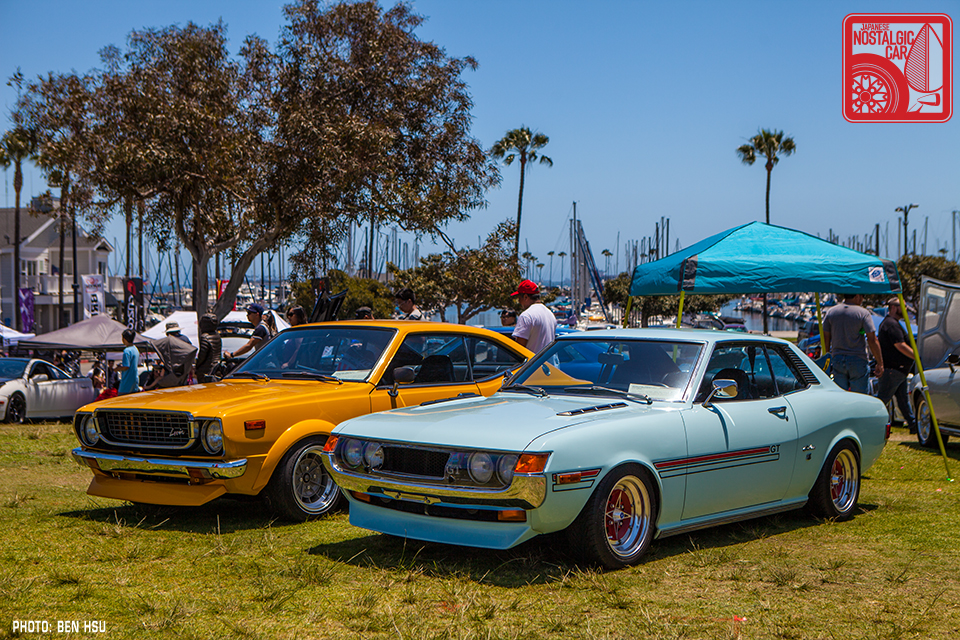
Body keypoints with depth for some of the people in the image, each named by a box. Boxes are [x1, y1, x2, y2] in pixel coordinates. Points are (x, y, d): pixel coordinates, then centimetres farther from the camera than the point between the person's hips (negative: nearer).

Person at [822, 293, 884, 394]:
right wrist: (880, 363, -4)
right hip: (858, 361, -3)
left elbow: (826, 339, 7)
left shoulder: (830, 312, 5)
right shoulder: (863, 313, -6)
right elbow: (872, 340, -9)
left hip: (837, 360, 4)